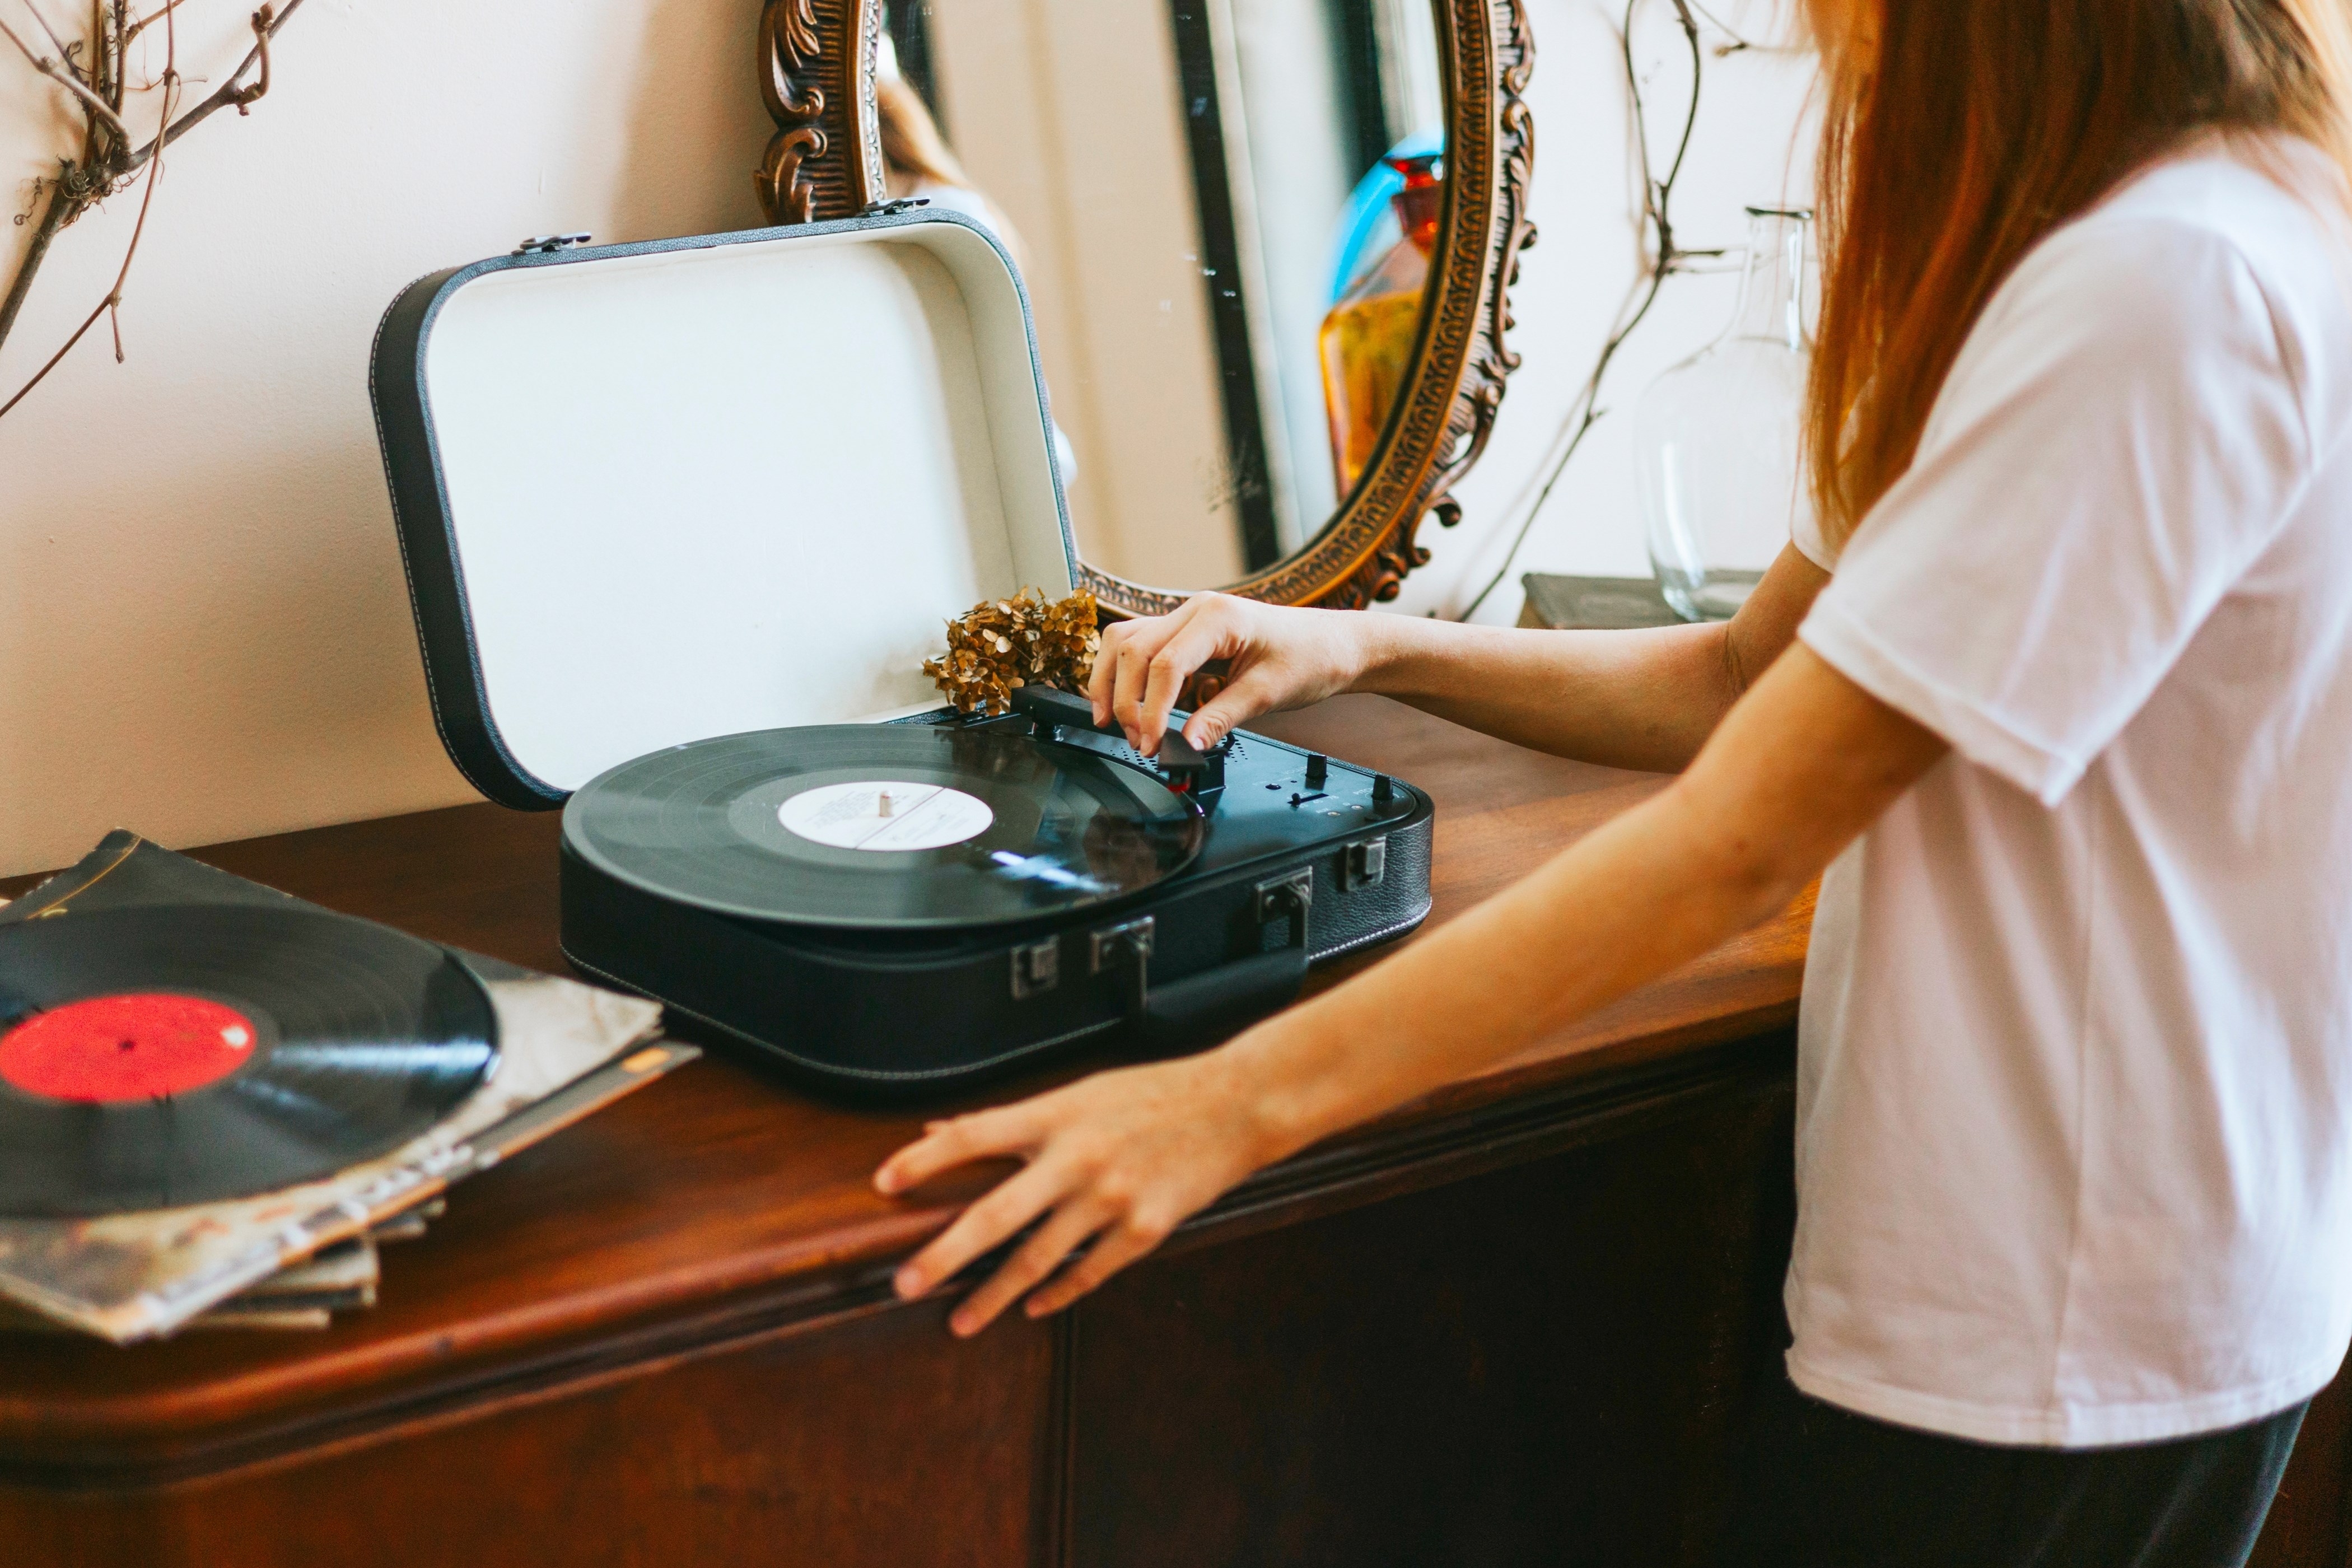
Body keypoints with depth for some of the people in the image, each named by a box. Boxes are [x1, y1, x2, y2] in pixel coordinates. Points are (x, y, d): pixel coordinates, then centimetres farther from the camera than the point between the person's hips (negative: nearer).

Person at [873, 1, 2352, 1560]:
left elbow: (1734, 844, -26)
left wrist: (1237, 1100, -24)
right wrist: (1373, 650, 1)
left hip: (2037, 1340, -9)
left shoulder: (2166, 280, -24)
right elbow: (1749, 681, 11)